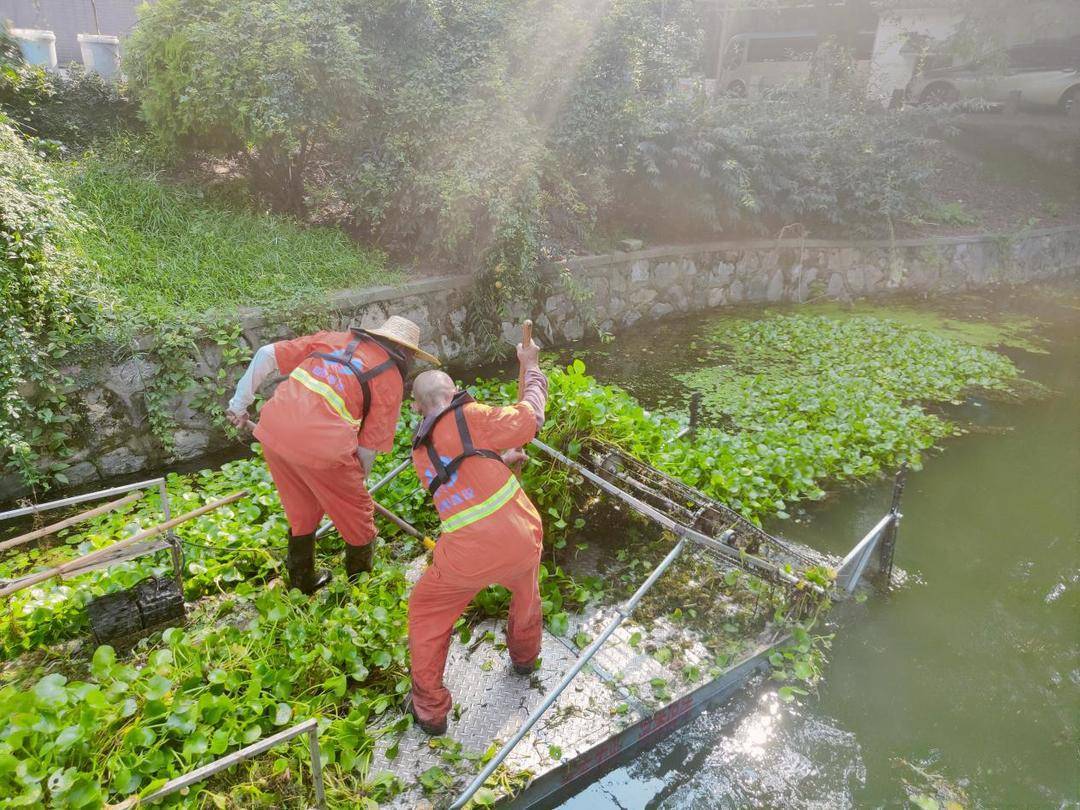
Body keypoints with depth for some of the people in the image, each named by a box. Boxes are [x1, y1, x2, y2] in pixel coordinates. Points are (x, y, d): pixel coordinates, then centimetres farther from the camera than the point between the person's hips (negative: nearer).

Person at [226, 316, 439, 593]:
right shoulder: (392, 378, 8)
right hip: (321, 444, -6)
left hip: (273, 428, 6)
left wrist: (239, 403, 21)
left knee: (301, 512, 28)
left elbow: (266, 355, 15)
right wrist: (357, 480, 25)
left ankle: (302, 580, 46)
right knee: (357, 515, 18)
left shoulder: (333, 339, 21)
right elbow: (369, 446, 7)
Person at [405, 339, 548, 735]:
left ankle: (430, 710, 30)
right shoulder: (470, 416, -6)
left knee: (427, 612, 25)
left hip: (468, 556, 1)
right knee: (525, 589, 33)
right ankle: (524, 656, 55)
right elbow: (530, 418, 2)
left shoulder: (419, 451, 11)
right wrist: (531, 367, 14)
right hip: (520, 539, -1)